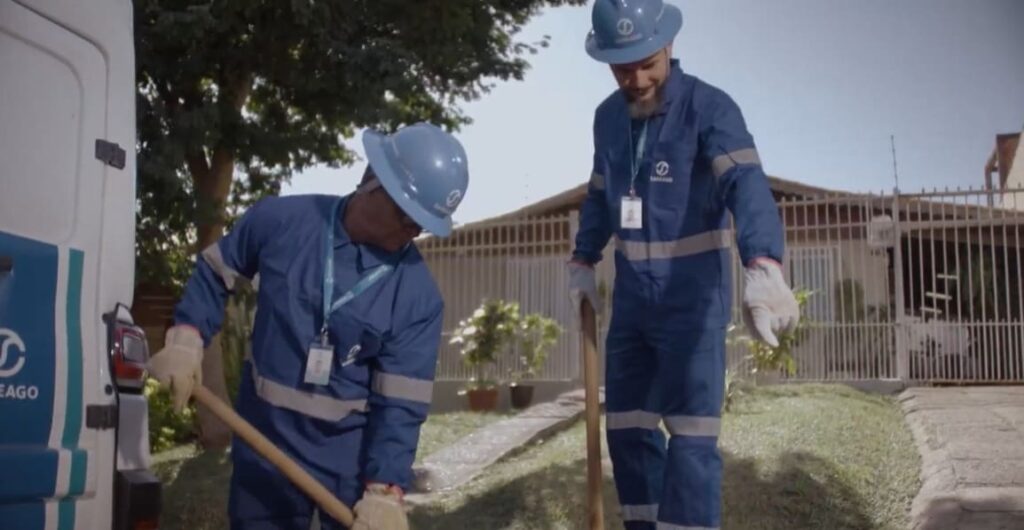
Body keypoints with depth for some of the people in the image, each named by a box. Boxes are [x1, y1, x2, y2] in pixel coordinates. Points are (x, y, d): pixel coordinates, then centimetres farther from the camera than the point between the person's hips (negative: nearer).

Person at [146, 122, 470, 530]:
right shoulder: (280, 221, -10)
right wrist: (186, 337, -7)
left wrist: (385, 488, -26)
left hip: (354, 454, -2)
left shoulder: (418, 294, -15)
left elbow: (401, 402, -15)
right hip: (266, 440, 2)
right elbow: (215, 272, 8)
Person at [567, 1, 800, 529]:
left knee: (690, 435, -10)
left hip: (692, 297, -6)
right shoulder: (607, 116, 4)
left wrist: (763, 269, -49)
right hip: (632, 296, 6)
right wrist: (582, 262, 12)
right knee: (627, 428, 13)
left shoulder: (709, 107, -16)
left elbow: (746, 185, -33)